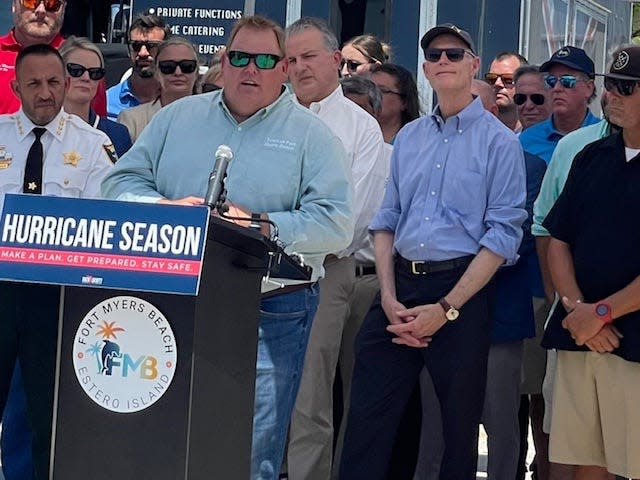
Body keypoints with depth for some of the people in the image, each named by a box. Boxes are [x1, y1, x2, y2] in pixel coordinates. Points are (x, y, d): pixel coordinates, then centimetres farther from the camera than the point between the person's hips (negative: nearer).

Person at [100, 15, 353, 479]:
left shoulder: (312, 135, 4)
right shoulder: (178, 118, 14)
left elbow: (335, 224, -6)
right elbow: (122, 182, 10)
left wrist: (258, 225, -17)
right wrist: (167, 209, -10)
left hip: (271, 315, -3)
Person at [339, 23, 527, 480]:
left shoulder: (499, 142, -3)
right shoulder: (408, 138, 14)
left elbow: (503, 234, -10)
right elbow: (387, 220, 13)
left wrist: (446, 309, -14)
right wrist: (389, 297, -2)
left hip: (461, 291, -4)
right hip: (400, 288, 4)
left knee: (459, 424, 6)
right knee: (367, 418, 0)